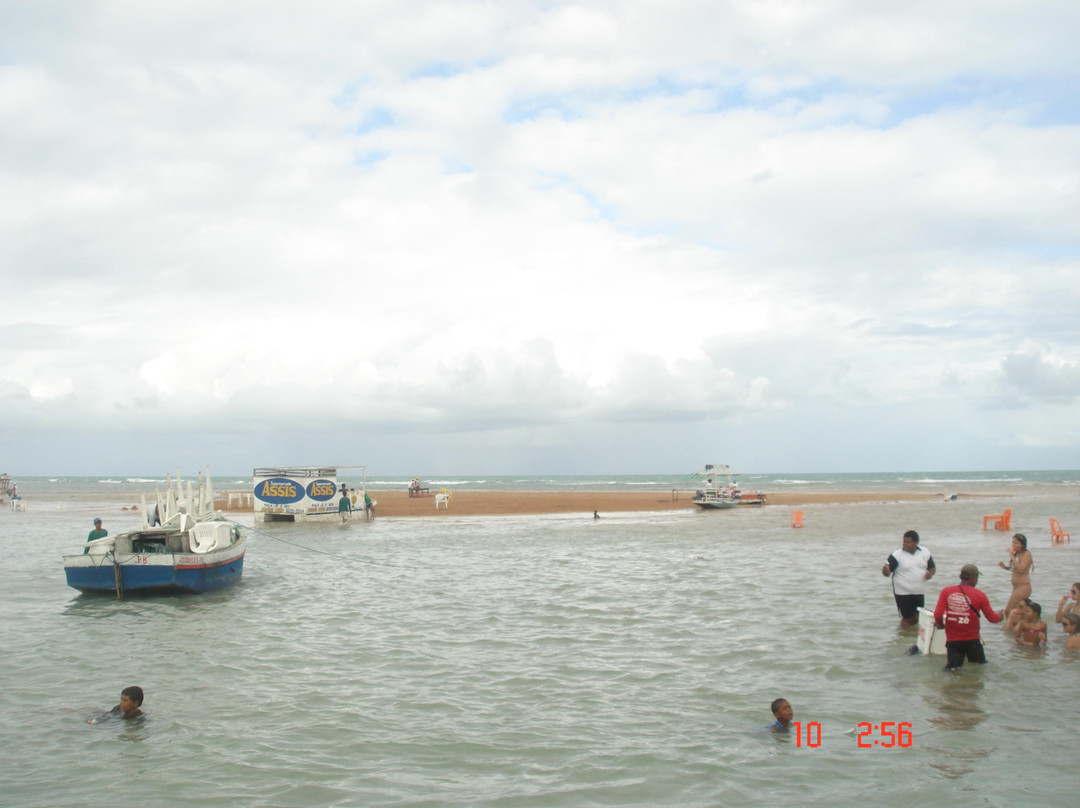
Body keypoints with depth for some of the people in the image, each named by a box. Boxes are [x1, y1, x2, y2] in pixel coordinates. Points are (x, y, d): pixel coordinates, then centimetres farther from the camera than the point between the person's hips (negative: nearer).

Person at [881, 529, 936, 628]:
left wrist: (930, 573, -9)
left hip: (919, 593, 4)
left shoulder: (925, 552, 2)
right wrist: (885, 570, -38)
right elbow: (887, 572, -14)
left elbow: (932, 567, 14)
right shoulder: (897, 554, -11)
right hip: (903, 593, -4)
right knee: (907, 619, -3)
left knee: (916, 619, 12)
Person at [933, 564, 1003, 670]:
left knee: (953, 668, 7)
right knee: (981, 665, 16)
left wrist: (940, 624, 12)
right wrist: (1000, 617, 23)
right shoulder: (980, 595, -7)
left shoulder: (946, 591, -4)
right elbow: (991, 617, 0)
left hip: (952, 640, 1)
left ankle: (952, 665, -22)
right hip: (972, 640, -1)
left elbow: (938, 615, -10)